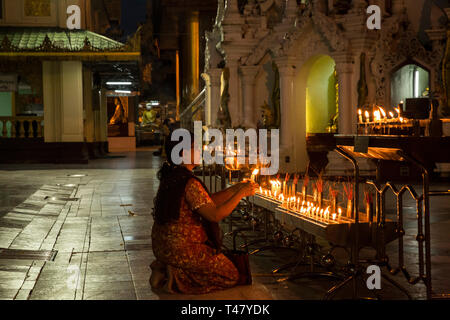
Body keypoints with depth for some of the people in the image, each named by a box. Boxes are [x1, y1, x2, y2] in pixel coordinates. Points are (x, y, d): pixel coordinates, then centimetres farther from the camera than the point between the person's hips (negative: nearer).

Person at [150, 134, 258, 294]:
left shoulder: (171, 177, 8)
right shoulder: (190, 183, -22)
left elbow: (208, 201, 10)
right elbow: (215, 215, -23)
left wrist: (236, 188, 5)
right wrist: (241, 193, -13)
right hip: (180, 249, -9)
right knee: (231, 275, 3)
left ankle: (164, 267, 11)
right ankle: (177, 274, -6)